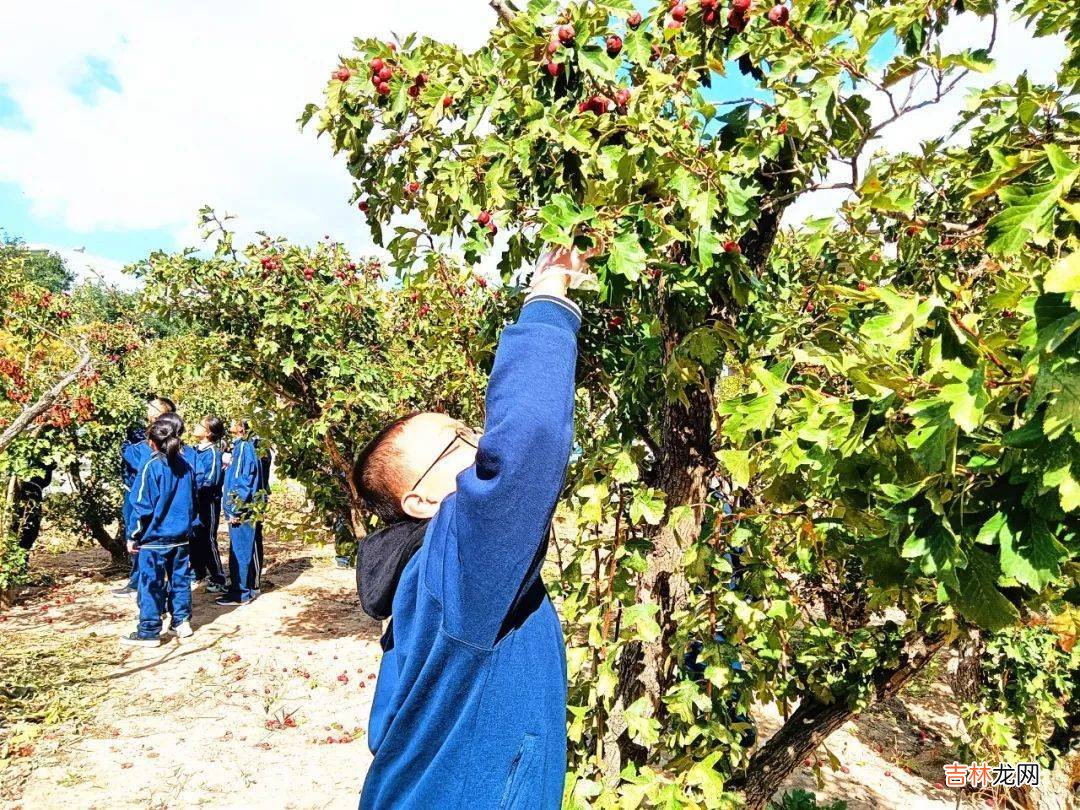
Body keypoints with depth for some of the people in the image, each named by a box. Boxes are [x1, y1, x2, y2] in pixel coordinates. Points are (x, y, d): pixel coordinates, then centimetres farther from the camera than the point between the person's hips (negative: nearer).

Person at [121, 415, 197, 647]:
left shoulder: (152, 467, -14)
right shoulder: (186, 466, 5)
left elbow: (143, 506, -13)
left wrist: (133, 536, -4)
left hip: (154, 539, -6)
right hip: (181, 537, 6)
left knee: (151, 584, 2)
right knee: (180, 578, 14)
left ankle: (149, 632, 8)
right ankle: (182, 621, 23)